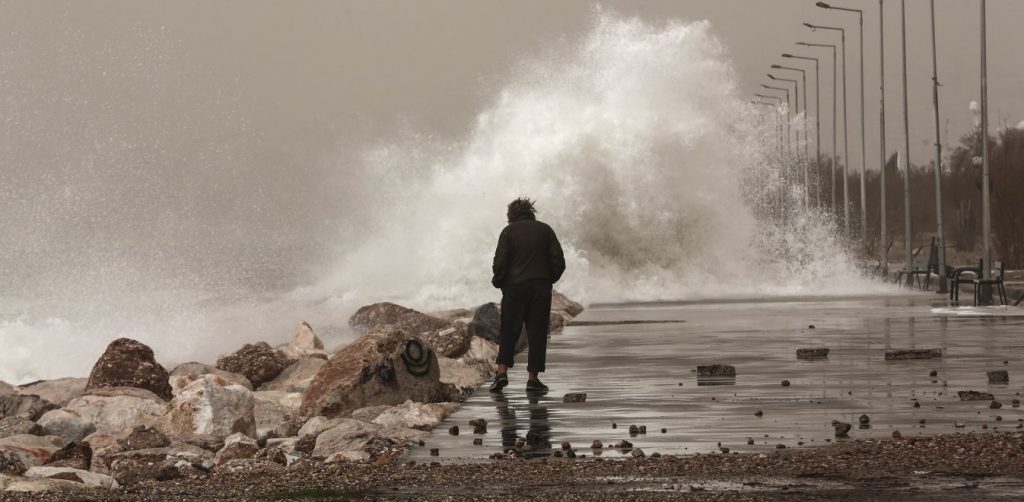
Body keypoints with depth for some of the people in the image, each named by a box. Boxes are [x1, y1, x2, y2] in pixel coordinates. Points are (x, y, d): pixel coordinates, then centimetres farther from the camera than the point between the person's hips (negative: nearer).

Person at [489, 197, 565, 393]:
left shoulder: (509, 231, 0)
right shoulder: (545, 230, 6)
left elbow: (500, 261, -8)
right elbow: (559, 261, 2)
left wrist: (498, 281, 7)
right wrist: (550, 279, 16)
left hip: (514, 288, -1)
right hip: (541, 288, 1)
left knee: (509, 332, 5)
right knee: (537, 333, 4)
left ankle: (502, 371, -9)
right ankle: (533, 378, 1)